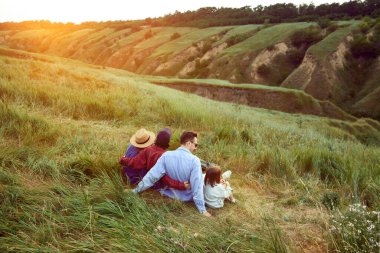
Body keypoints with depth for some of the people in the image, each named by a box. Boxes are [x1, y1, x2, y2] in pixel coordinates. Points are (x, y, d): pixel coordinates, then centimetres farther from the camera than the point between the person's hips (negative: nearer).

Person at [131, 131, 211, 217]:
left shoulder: (166, 155, -16)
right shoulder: (194, 160, -25)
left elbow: (152, 176, -16)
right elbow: (197, 186, -24)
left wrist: (135, 190, -7)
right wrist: (202, 210, -17)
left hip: (169, 194, 4)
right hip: (187, 198, -3)